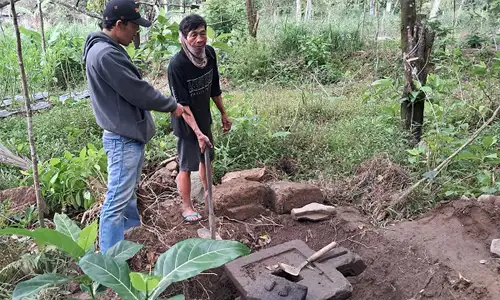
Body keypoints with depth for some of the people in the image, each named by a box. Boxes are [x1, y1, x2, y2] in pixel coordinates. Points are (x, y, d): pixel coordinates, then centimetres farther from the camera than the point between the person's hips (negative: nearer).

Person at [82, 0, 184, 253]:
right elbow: (137, 92, -20)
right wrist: (172, 106, -6)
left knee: (128, 191, 23)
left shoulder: (108, 49, 12)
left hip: (129, 135, 11)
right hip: (123, 139, -11)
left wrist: (167, 104, 12)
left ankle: (132, 230, 40)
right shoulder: (105, 54, -22)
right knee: (117, 200, -5)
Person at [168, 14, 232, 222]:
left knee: (206, 158, 22)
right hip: (186, 123, -7)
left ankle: (208, 194, 45)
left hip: (204, 118, 7)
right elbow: (182, 104, -26)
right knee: (186, 166, 6)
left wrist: (223, 113, 12)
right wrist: (197, 132, -30)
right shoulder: (177, 64, -27)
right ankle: (187, 207, 25)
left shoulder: (210, 53, -8)